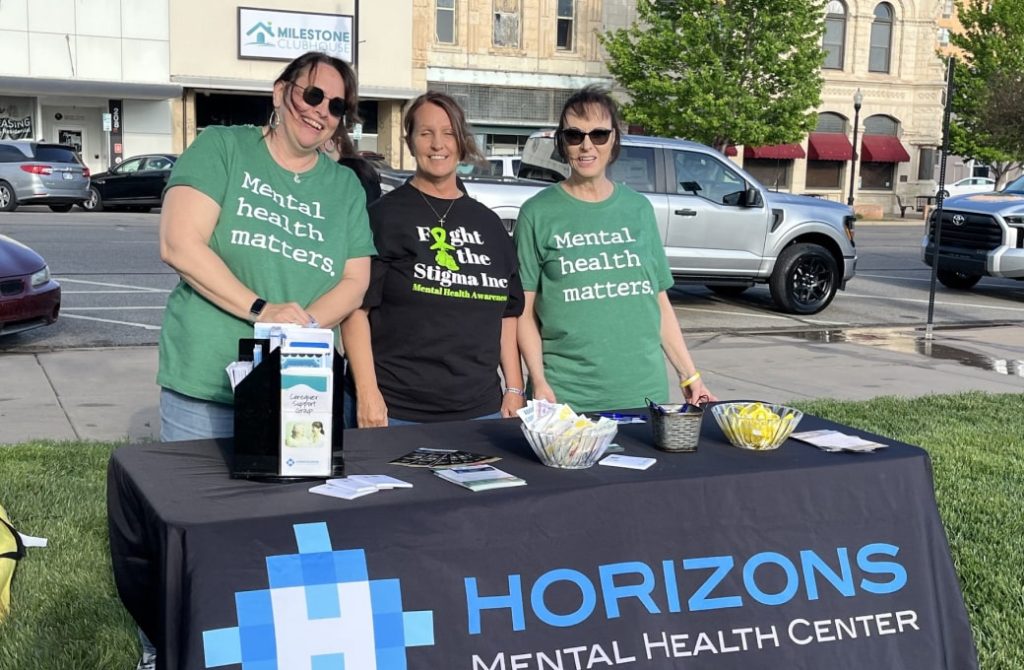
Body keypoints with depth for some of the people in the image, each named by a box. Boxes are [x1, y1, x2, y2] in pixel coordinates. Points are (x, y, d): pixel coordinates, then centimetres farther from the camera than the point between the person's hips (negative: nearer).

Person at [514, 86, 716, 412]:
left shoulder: (638, 208, 9)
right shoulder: (538, 213, 0)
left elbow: (660, 302, 13)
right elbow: (525, 310, -1)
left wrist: (690, 376, 10)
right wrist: (538, 382, -13)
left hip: (645, 389, 3)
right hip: (566, 395, -3)